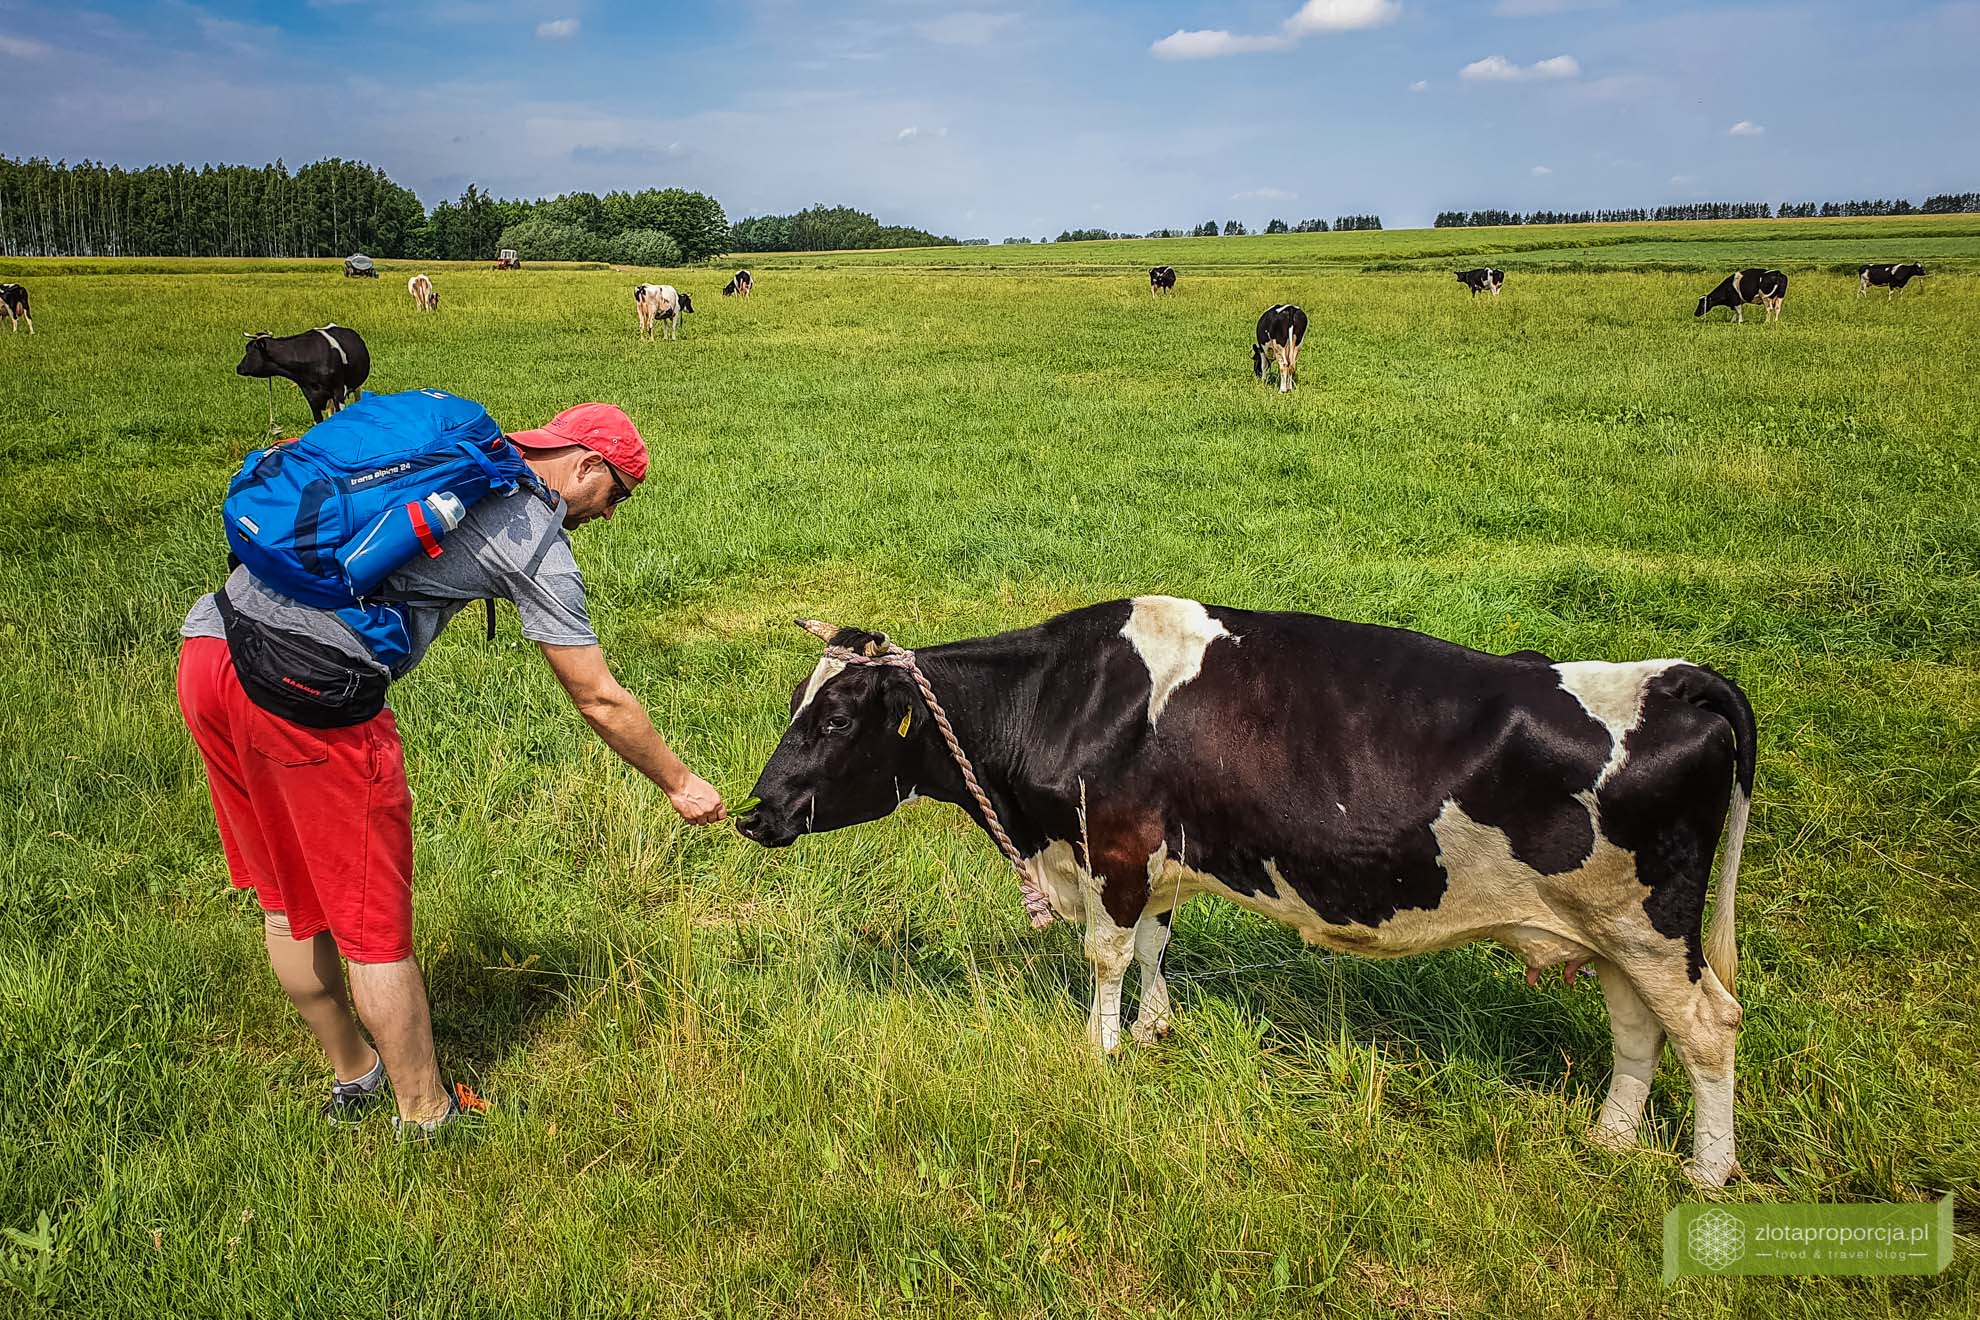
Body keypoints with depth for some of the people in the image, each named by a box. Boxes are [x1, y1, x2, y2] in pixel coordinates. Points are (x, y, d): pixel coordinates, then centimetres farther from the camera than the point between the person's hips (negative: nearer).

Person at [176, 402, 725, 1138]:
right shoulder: (535, 539, 0)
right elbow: (599, 700, 4)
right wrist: (681, 784, 16)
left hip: (205, 654, 9)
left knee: (286, 901, 21)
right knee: (372, 923, 7)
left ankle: (352, 1077, 40)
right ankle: (426, 1118, 22)